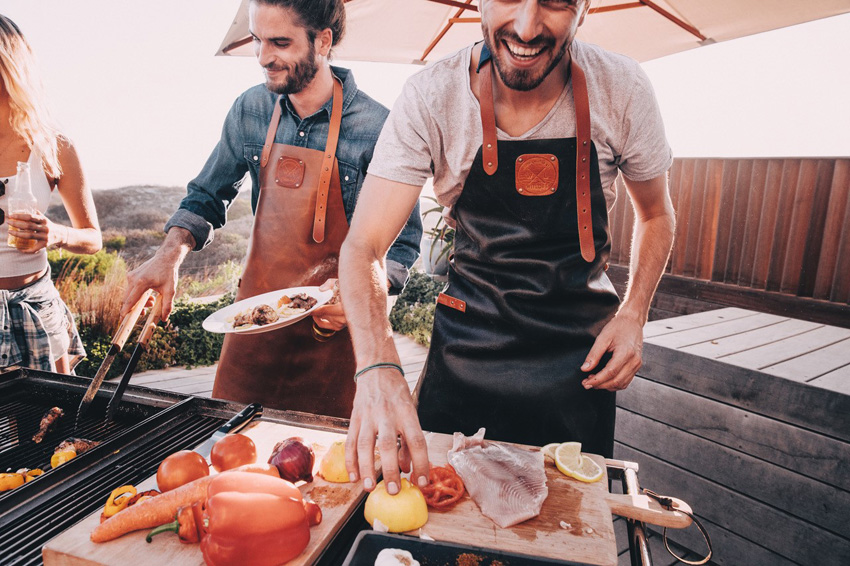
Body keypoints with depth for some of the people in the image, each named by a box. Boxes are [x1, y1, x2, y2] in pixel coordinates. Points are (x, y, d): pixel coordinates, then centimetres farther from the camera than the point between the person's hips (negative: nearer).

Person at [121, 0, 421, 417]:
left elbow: (403, 241, -9)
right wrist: (170, 256, -6)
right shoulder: (250, 110, 1)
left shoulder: (377, 127, -13)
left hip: (330, 325, -4)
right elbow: (207, 198, 11)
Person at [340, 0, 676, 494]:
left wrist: (634, 314, -10)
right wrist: (378, 366, -36)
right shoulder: (431, 98, -15)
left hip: (580, 353, 1)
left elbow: (656, 216, 6)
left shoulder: (622, 89, -11)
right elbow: (362, 247, -19)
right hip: (466, 345, 0)